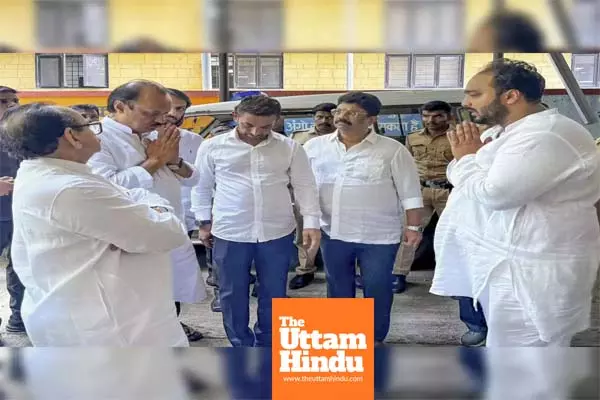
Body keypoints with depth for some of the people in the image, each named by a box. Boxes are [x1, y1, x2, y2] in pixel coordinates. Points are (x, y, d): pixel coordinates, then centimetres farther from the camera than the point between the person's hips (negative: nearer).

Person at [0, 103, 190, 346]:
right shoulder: (71, 191, -27)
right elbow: (169, 234, -23)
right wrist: (154, 214, -2)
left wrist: (150, 212, -11)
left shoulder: (39, 177, 8)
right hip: (103, 326, -11)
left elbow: (133, 198, 11)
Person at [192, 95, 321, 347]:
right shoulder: (213, 147, -1)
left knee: (273, 294, 11)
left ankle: (266, 348, 30)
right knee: (233, 294, 9)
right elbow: (201, 186, 8)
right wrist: (204, 222, 8)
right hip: (230, 234, 0)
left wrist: (311, 222, -8)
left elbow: (305, 186, 1)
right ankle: (242, 348, 26)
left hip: (277, 233, 1)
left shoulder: (290, 148, 0)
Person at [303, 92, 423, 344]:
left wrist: (413, 226, -5)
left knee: (377, 287, 7)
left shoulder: (392, 150, -7)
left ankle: (375, 338, 25)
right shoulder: (315, 146, 1)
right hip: (333, 232, 3)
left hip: (379, 235, -3)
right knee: (338, 286, 14)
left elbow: (409, 191, -4)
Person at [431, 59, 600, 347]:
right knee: (503, 340, 21)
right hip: (510, 264, 10)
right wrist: (468, 158, -3)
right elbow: (466, 182, 17)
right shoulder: (512, 133, 13)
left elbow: (493, 193, -26)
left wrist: (467, 158, -9)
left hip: (532, 272, -10)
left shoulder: (546, 135, -21)